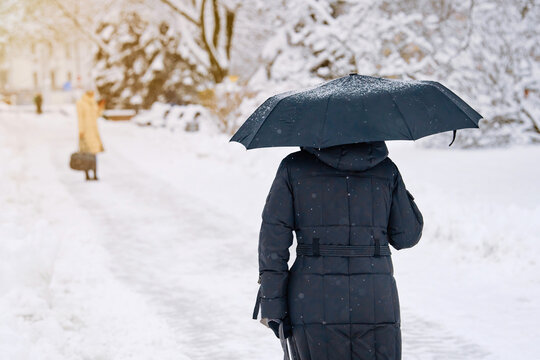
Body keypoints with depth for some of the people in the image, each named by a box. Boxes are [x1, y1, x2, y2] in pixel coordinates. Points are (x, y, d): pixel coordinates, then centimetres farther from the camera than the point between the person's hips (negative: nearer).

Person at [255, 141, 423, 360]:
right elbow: (407, 237, 11)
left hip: (313, 305, -1)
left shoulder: (293, 167, 2)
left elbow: (273, 241, -2)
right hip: (376, 303, 1)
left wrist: (271, 306, 0)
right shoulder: (386, 169, 6)